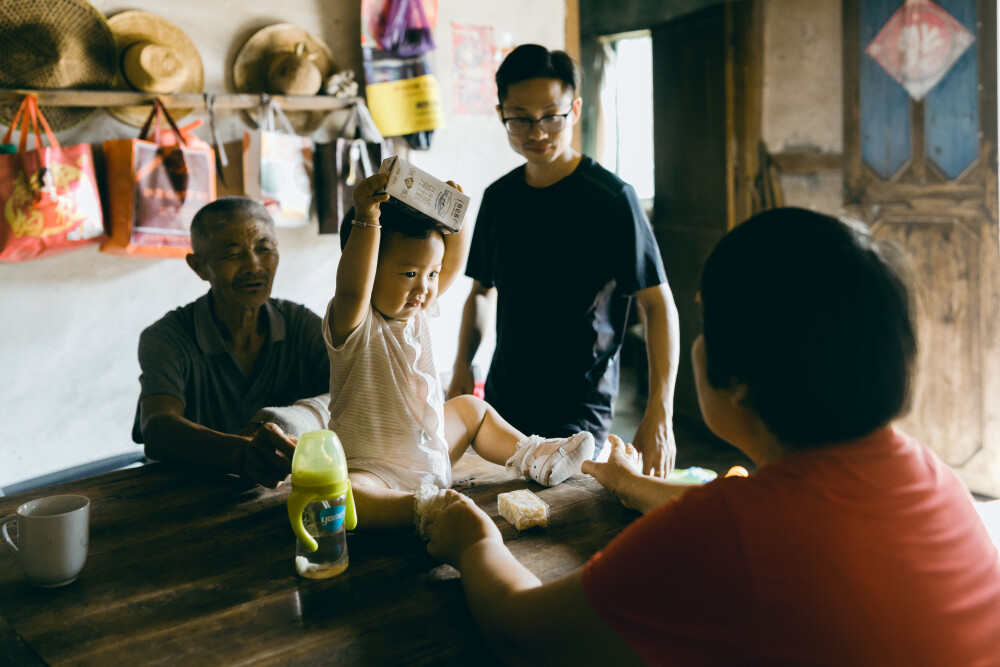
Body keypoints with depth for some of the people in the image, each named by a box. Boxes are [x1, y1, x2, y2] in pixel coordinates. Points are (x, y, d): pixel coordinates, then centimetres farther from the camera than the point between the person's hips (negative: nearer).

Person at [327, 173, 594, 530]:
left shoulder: (415, 310, 4)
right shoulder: (356, 323, -19)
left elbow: (453, 263, 9)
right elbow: (351, 290, -42)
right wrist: (365, 220, -49)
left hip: (432, 452, 9)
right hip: (374, 470, -8)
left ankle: (532, 458, 32)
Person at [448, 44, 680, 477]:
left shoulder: (611, 198, -10)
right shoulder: (498, 198, 6)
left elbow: (658, 304, -10)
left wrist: (659, 414, -17)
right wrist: (462, 369, 3)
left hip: (579, 414, -5)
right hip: (501, 404, 5)